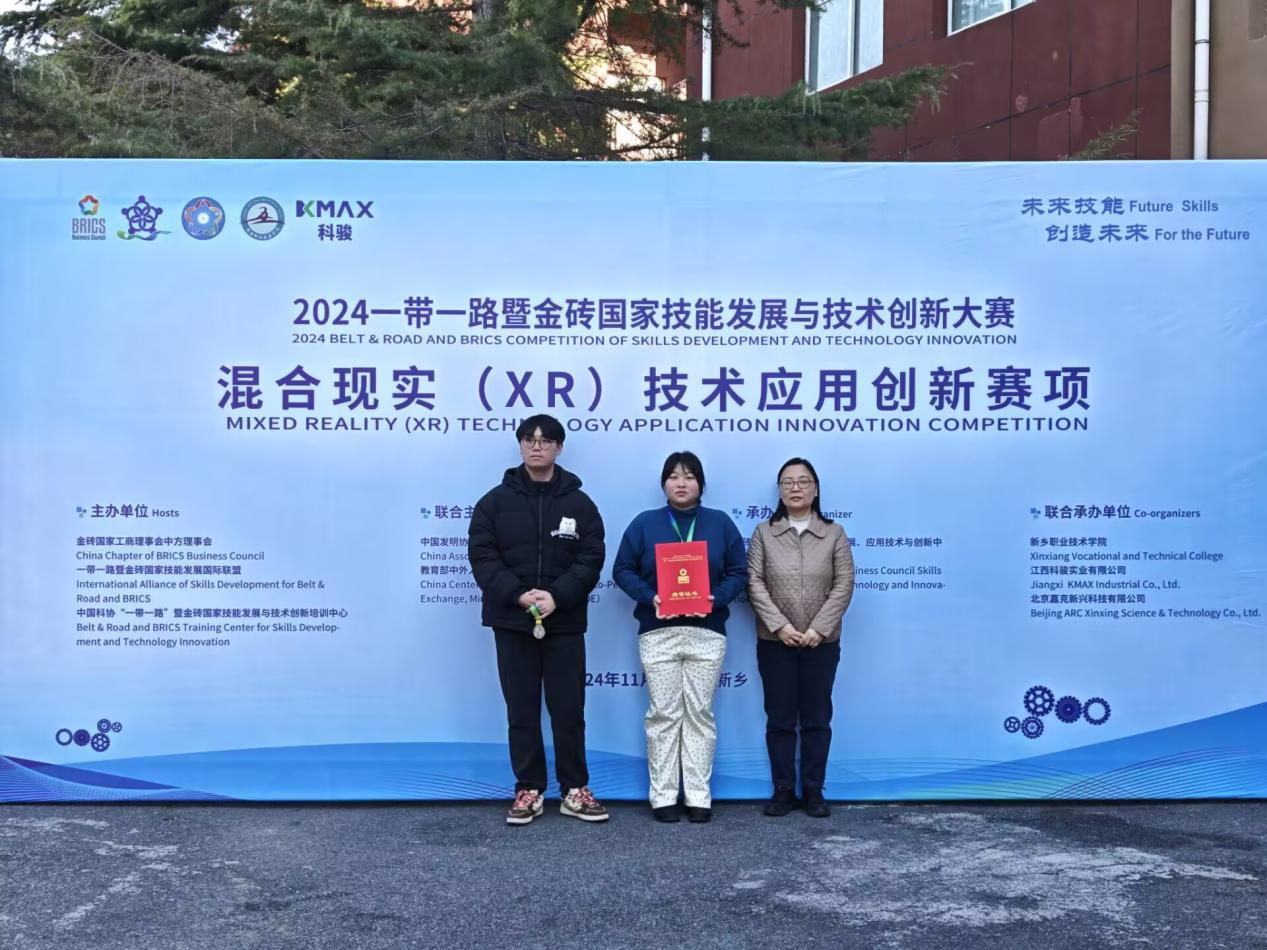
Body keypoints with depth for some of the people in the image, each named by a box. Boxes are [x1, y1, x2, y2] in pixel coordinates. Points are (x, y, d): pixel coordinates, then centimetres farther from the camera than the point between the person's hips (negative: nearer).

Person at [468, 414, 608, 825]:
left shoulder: (579, 503, 4)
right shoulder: (496, 501, 4)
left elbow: (590, 559, -3)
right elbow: (482, 557, -3)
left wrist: (557, 596, -18)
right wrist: (517, 594, -17)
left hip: (565, 623, 0)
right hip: (512, 622, 0)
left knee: (568, 710, 5)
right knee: (522, 711, 7)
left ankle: (575, 790, 15)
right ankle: (529, 791, 16)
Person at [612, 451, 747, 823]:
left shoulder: (721, 523, 7)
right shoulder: (644, 523, 5)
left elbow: (738, 572, 5)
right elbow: (622, 570, 3)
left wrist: (716, 598, -13)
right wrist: (650, 597, -14)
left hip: (707, 632, 1)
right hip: (659, 632, 0)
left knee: (700, 713, 4)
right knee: (663, 714, 1)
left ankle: (699, 796, 10)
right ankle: (663, 796, 8)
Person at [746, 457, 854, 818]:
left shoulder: (834, 533, 4)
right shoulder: (764, 532, 5)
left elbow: (843, 585, -2)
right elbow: (754, 583, -3)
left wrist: (818, 629, -12)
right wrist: (779, 626, -14)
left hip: (821, 643, 0)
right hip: (775, 642, 0)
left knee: (817, 718, 6)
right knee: (780, 718, 5)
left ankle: (813, 791, 14)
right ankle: (783, 790, 13)